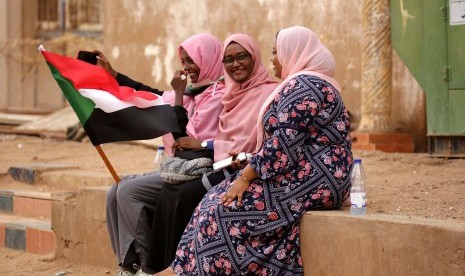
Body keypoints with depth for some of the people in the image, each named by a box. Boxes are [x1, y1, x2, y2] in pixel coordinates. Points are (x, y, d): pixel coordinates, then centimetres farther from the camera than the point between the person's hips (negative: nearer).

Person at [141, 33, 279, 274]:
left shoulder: (268, 92, -10)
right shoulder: (235, 92, 17)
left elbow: (246, 143, -16)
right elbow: (227, 138, 14)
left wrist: (201, 145, -8)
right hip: (225, 166, 8)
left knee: (184, 195, -21)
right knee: (169, 190, -12)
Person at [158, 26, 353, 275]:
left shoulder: (303, 86, -13)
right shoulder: (308, 83, 20)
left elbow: (284, 143, -20)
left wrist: (246, 177, -15)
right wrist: (251, 167, 11)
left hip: (310, 183, -10)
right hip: (311, 178, 10)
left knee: (226, 207, -13)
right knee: (219, 198, 2)